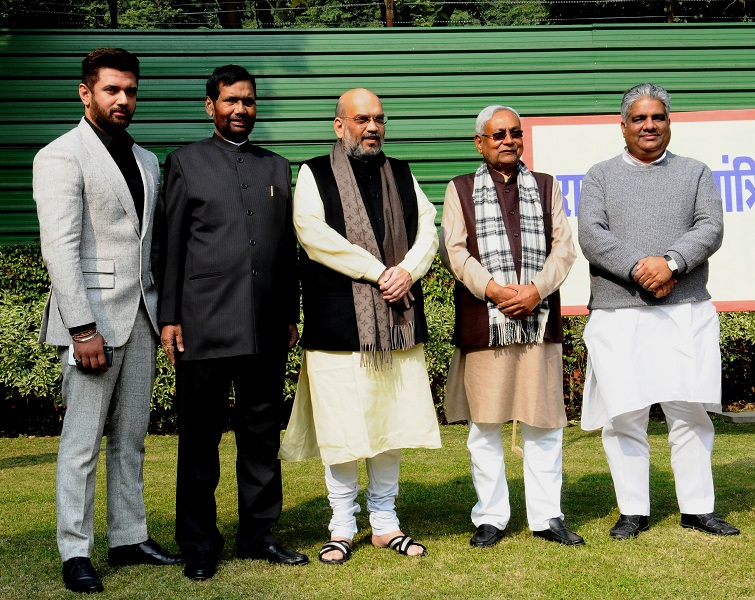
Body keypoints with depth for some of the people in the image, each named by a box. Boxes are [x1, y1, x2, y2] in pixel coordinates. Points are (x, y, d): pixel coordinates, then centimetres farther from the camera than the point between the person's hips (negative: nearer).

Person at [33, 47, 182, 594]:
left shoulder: (146, 161, 16)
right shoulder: (61, 157, -7)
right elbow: (60, 249, -14)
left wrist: (164, 312, 9)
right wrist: (83, 329, -19)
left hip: (141, 316, 7)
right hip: (93, 316, -7)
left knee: (131, 438, 12)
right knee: (83, 442, -2)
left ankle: (130, 538, 21)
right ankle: (76, 553, 7)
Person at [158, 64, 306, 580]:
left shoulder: (278, 168, 16)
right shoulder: (186, 163, 6)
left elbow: (288, 249, 16)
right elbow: (171, 245, 2)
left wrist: (291, 315, 12)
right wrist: (169, 318, -3)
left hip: (267, 328, 3)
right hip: (204, 325, -3)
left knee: (263, 436, 9)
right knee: (200, 439, 3)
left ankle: (259, 534, 21)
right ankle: (199, 544, 13)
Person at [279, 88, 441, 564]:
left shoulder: (402, 175, 17)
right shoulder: (314, 175, 2)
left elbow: (427, 230, 11)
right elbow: (314, 234, -13)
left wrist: (407, 270, -9)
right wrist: (378, 271, -13)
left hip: (398, 322, 4)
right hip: (339, 323, -4)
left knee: (394, 424, 8)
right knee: (343, 428, -1)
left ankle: (385, 523, 20)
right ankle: (343, 528, 12)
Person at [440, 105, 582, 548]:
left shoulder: (546, 186, 16)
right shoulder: (461, 190, 10)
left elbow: (563, 247, 7)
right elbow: (455, 250, -1)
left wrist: (536, 289, -10)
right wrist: (493, 289, -14)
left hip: (540, 319, 2)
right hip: (483, 323, -1)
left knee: (544, 423, 4)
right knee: (485, 424, 3)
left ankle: (547, 515, 13)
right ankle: (491, 517, 13)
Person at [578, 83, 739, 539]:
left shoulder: (696, 173, 14)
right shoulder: (601, 176, 12)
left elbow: (711, 229, 0)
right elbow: (591, 236, -2)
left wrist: (671, 262, -18)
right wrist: (639, 267, -16)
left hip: (687, 312, 1)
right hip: (618, 315, 0)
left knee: (690, 412, 2)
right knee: (624, 416, 0)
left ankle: (697, 509, 13)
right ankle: (634, 511, 12)